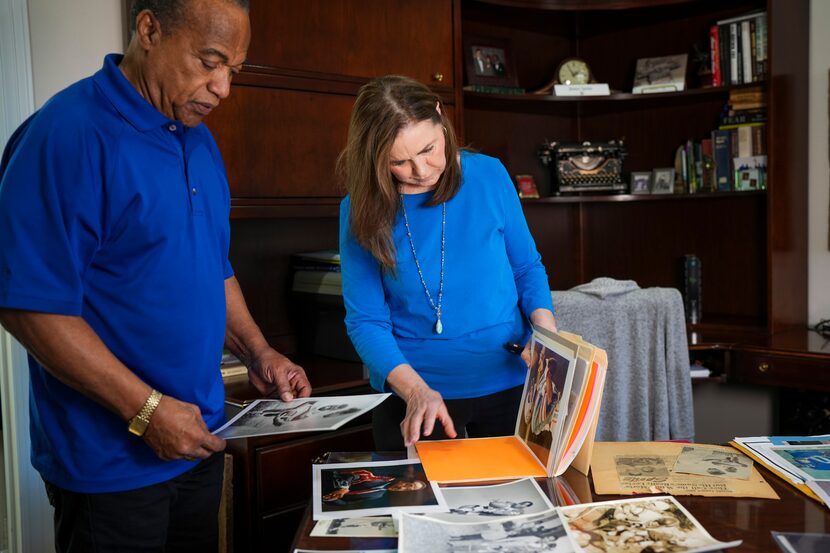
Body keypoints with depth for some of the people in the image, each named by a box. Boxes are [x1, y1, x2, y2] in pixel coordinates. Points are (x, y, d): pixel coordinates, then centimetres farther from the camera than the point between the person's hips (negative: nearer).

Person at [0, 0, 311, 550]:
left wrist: (258, 353, 4)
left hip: (199, 439, 8)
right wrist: (146, 409, -22)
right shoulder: (69, 134, -18)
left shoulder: (200, 142, 7)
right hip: (110, 461, -8)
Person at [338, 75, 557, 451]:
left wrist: (547, 331, -12)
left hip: (507, 383, 2)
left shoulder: (489, 175, -7)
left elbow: (527, 267, 5)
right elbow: (365, 320, -10)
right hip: (410, 393, -1)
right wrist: (417, 389, -24)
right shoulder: (362, 209, -9)